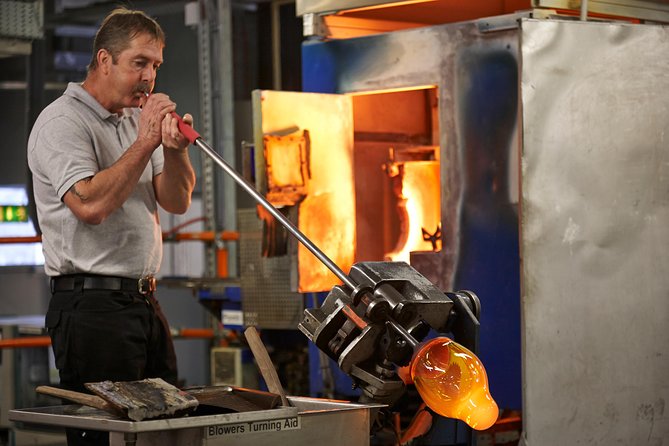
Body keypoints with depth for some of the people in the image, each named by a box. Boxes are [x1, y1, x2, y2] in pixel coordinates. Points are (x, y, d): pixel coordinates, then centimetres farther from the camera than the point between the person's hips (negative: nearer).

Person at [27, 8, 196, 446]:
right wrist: (145, 144, -17)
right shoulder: (63, 121, -8)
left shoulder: (136, 120, 18)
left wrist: (175, 150, -7)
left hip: (145, 304, 9)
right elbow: (89, 205, -23)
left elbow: (176, 201, 12)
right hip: (93, 306, -8)